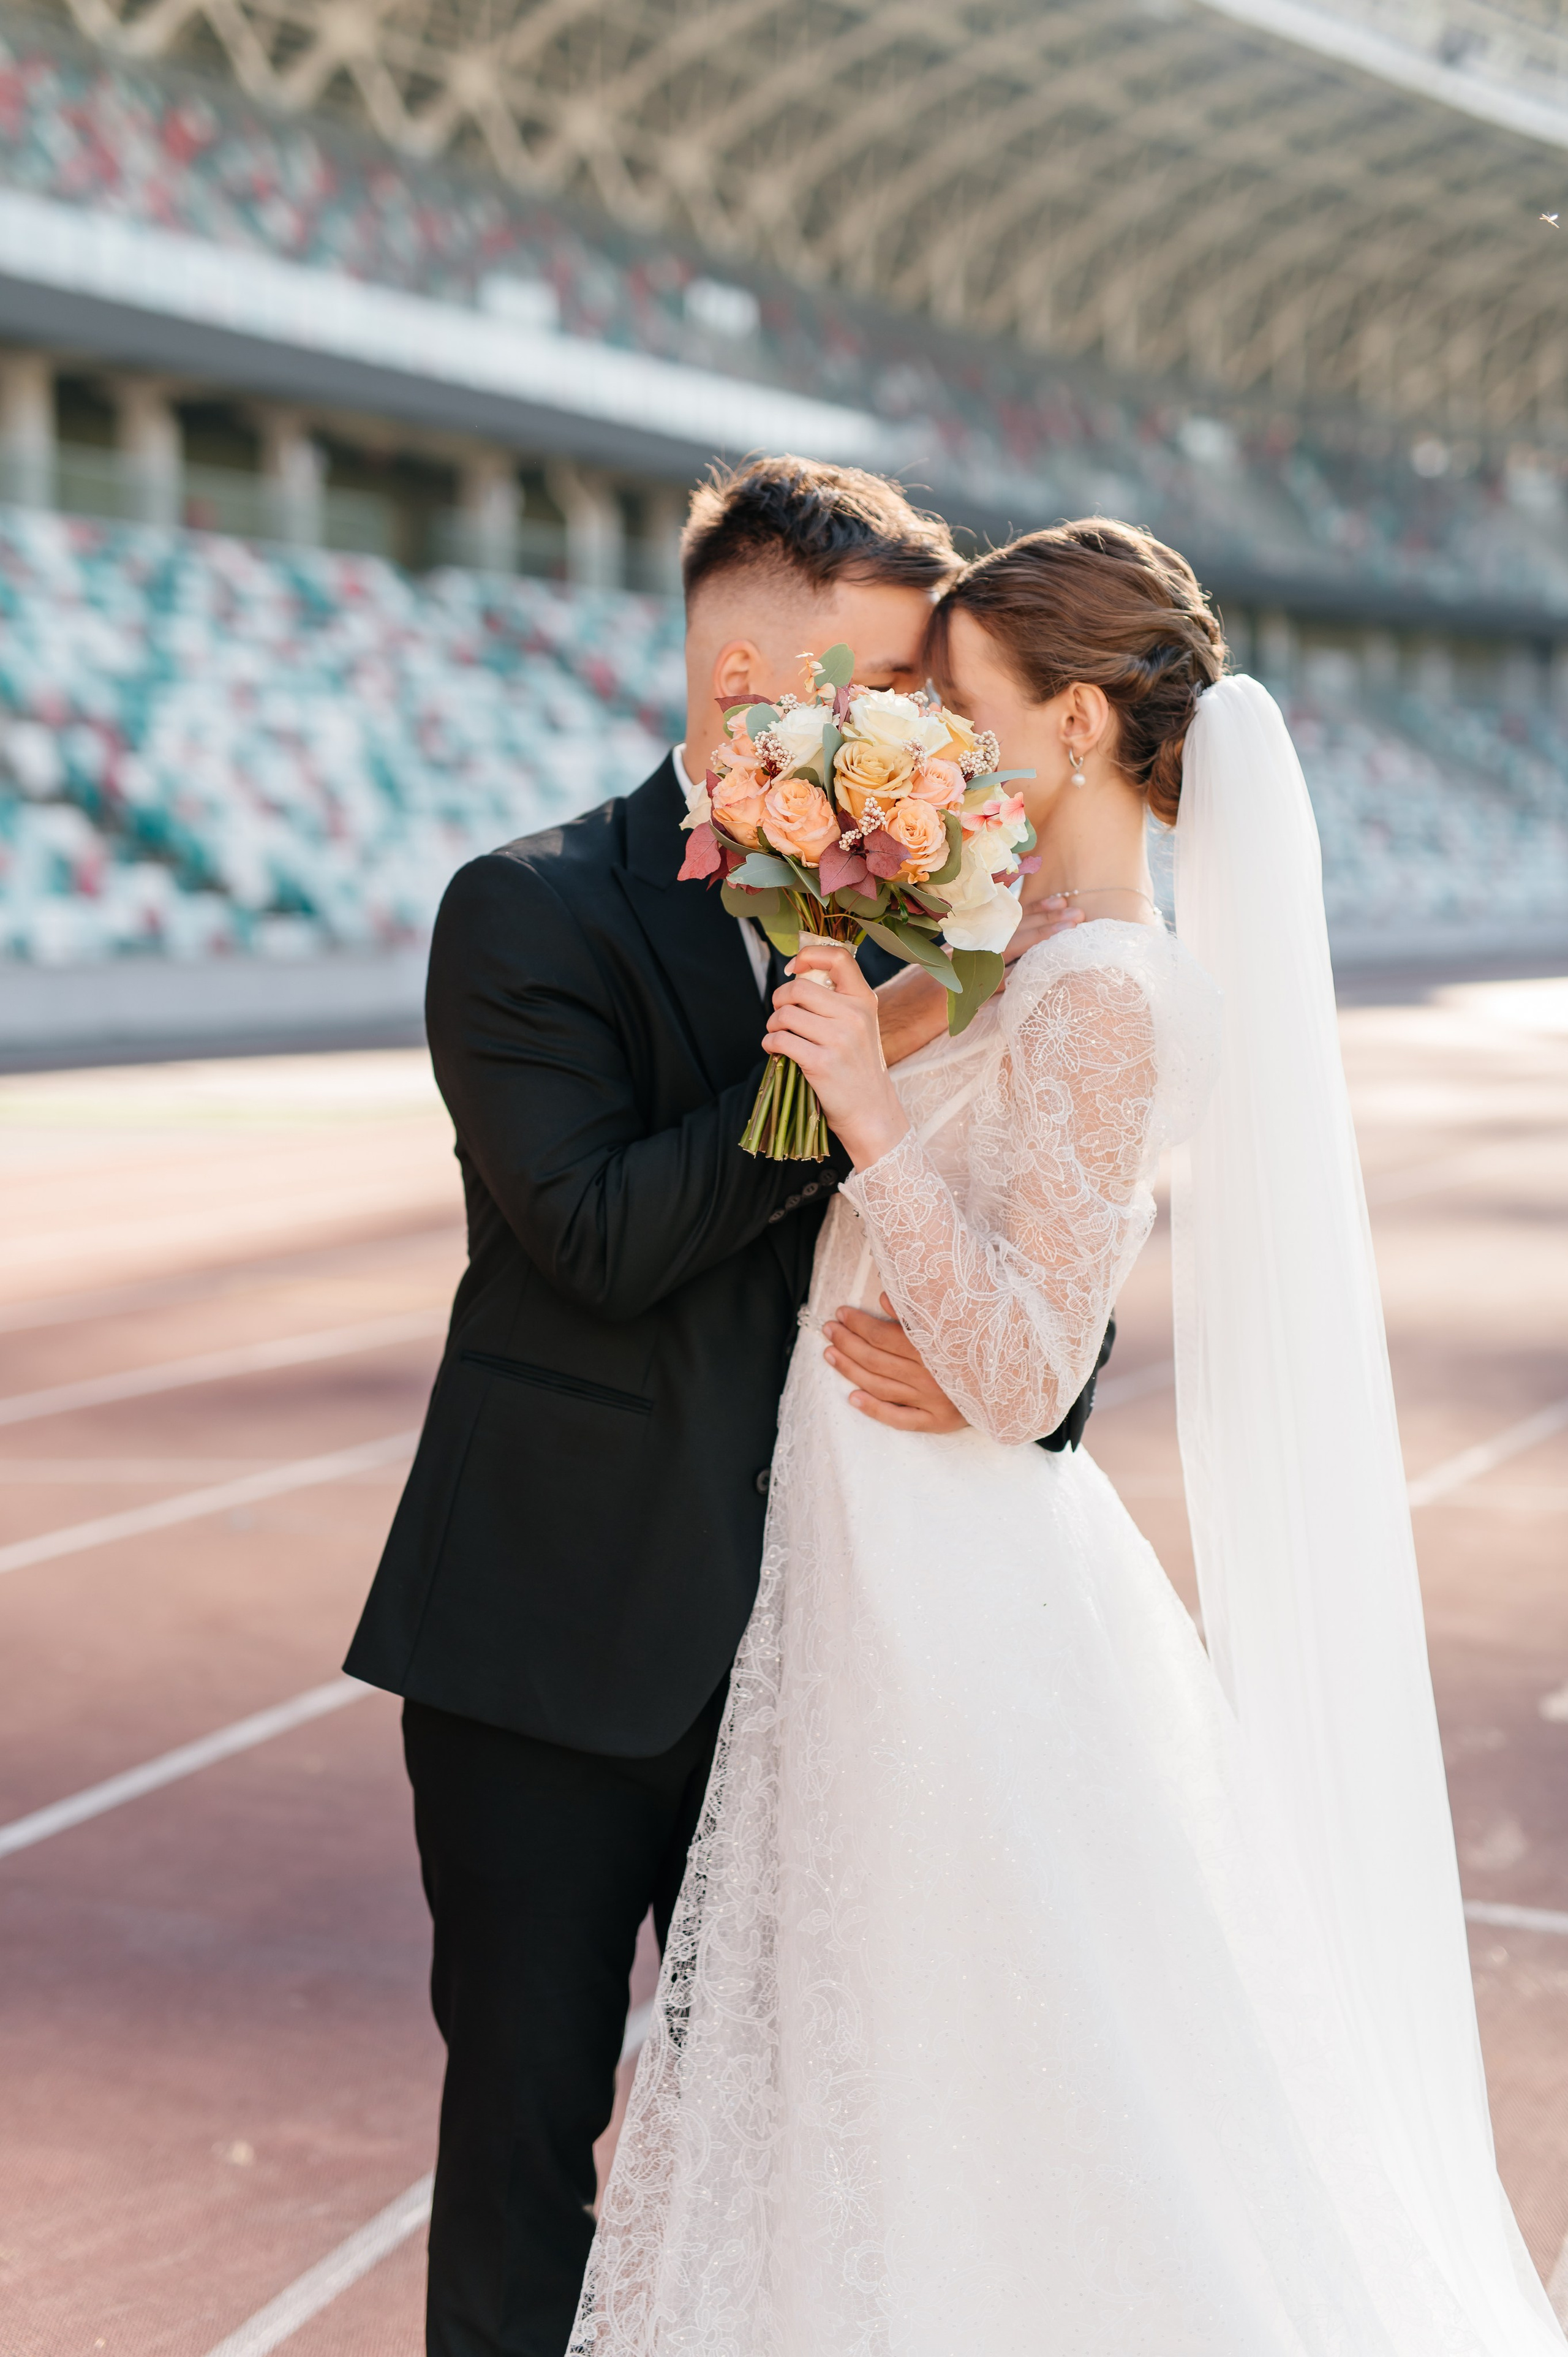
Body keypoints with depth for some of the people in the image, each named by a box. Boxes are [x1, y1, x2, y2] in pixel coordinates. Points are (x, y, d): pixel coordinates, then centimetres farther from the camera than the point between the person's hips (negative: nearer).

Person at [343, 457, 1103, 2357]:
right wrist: (864, 1045, -24)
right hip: (553, 1648, -4)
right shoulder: (529, 915, -9)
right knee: (526, 2119, 10)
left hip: (801, 1634, 4)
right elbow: (602, 1237, -21)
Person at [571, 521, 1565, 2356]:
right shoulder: (1034, 961, 8)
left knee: (995, 2113, 6)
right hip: (895, 1584, 9)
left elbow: (1019, 1378, -22)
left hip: (966, 1614, -9)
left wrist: (871, 1115, -27)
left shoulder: (1104, 996, -20)